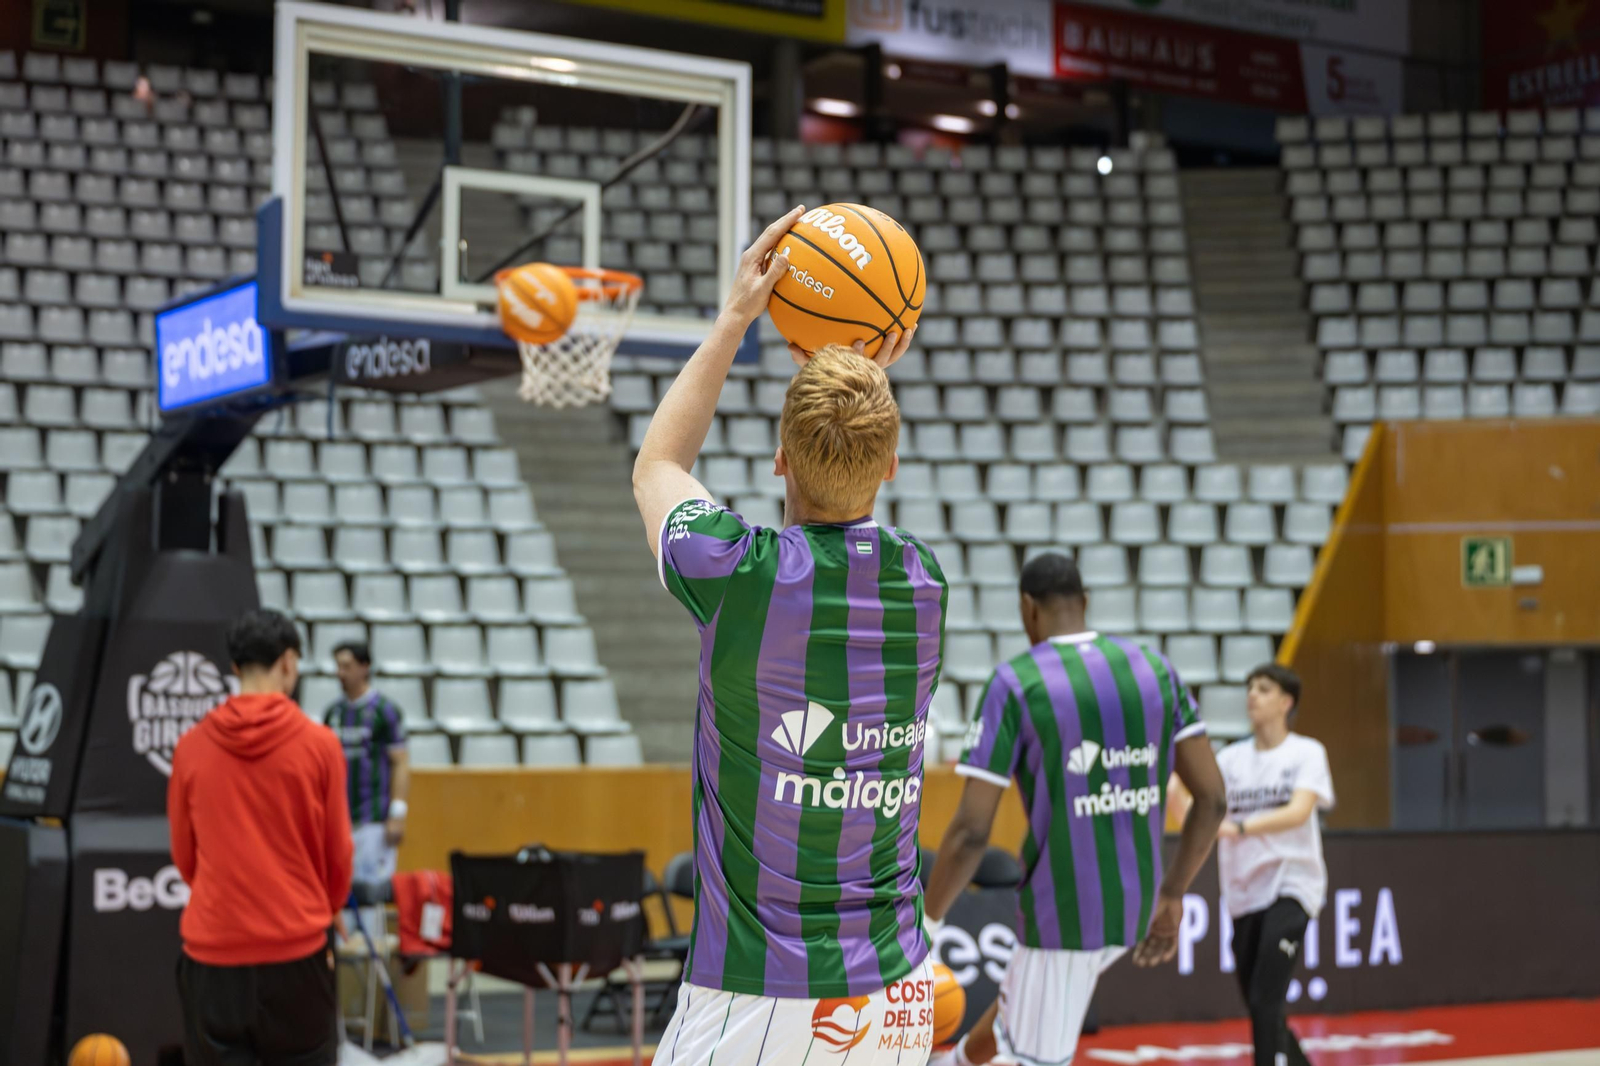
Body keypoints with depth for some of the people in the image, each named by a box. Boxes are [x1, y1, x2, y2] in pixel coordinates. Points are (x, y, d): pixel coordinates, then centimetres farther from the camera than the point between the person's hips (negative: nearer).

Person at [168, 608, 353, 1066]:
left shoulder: (192, 746, 0)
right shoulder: (318, 744, -5)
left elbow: (184, 855, 9)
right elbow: (337, 852, 2)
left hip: (212, 947, 1)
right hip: (296, 949, -1)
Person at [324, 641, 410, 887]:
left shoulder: (384, 711, -4)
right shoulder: (333, 712, 12)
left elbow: (401, 763, -7)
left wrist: (398, 814, -14)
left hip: (374, 820, -6)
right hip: (339, 818, 6)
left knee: (373, 885, -8)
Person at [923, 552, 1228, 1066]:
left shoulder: (1015, 682, -12)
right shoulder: (1156, 669, 3)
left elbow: (971, 832, -15)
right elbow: (1211, 798, 3)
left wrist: (926, 922, -1)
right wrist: (1171, 895, 16)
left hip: (1063, 910, -6)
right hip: (1133, 906, 6)